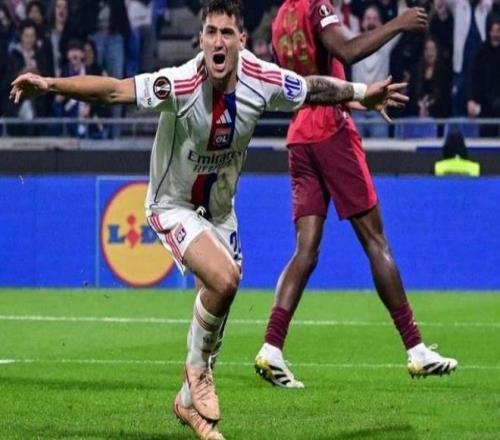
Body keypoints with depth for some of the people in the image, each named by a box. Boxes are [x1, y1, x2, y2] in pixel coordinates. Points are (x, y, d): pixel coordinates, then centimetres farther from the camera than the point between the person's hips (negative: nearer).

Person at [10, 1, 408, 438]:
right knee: (224, 279, -27)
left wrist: (364, 92, 14)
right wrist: (49, 85, -51)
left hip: (220, 208, 6)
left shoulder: (262, 80, -16)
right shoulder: (180, 84, -30)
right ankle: (198, 369, 0)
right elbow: (112, 90, -39)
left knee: (218, 298, 10)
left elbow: (317, 88, 4)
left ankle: (191, 400, 31)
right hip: (174, 205, -6)